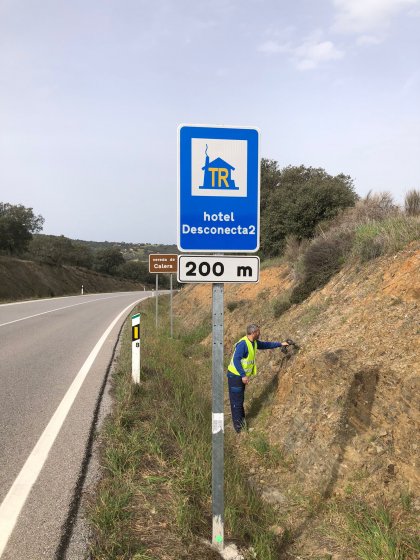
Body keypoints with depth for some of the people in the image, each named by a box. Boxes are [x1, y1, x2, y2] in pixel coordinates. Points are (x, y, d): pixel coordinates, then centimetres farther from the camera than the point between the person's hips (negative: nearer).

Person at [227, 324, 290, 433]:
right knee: (236, 401, -1)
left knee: (240, 399, 20)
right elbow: (236, 360, -28)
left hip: (243, 376, 9)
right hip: (235, 376, -9)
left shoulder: (254, 342, 5)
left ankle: (241, 419, 32)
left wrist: (280, 344, 23)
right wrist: (243, 375, -28)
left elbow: (265, 345, 22)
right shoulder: (242, 344, -25)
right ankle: (238, 426, 7)